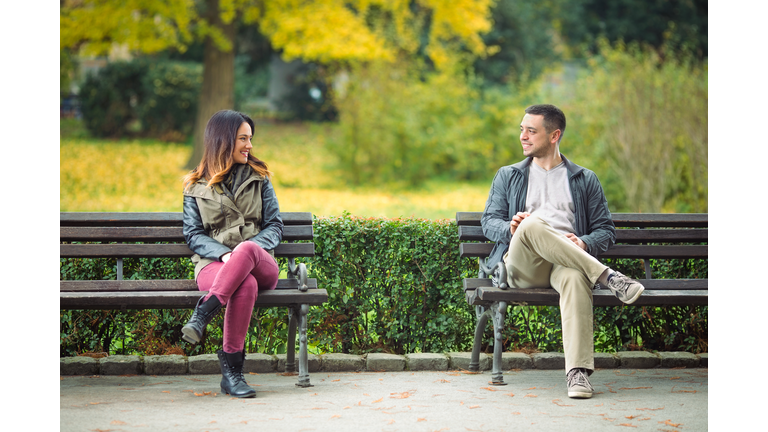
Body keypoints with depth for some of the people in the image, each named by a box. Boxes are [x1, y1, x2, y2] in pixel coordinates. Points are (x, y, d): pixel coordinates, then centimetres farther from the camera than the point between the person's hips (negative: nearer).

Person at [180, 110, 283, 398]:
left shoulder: (259, 178, 19)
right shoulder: (196, 186, 15)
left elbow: (274, 226, 13)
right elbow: (193, 234, 7)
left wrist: (248, 250, -9)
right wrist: (223, 253, -14)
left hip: (260, 263, 1)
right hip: (213, 264, -1)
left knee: (247, 250, -39)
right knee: (246, 285, -39)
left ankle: (203, 314, -46)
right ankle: (231, 369, -38)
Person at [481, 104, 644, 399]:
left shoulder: (585, 180, 24)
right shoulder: (507, 176, 27)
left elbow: (606, 230, 17)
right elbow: (489, 221, 18)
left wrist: (584, 243, -7)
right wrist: (510, 228, -7)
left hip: (567, 263, -1)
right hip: (521, 265, 1)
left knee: (576, 277, -41)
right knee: (532, 225, -37)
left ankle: (578, 371, -50)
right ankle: (608, 278, -37)